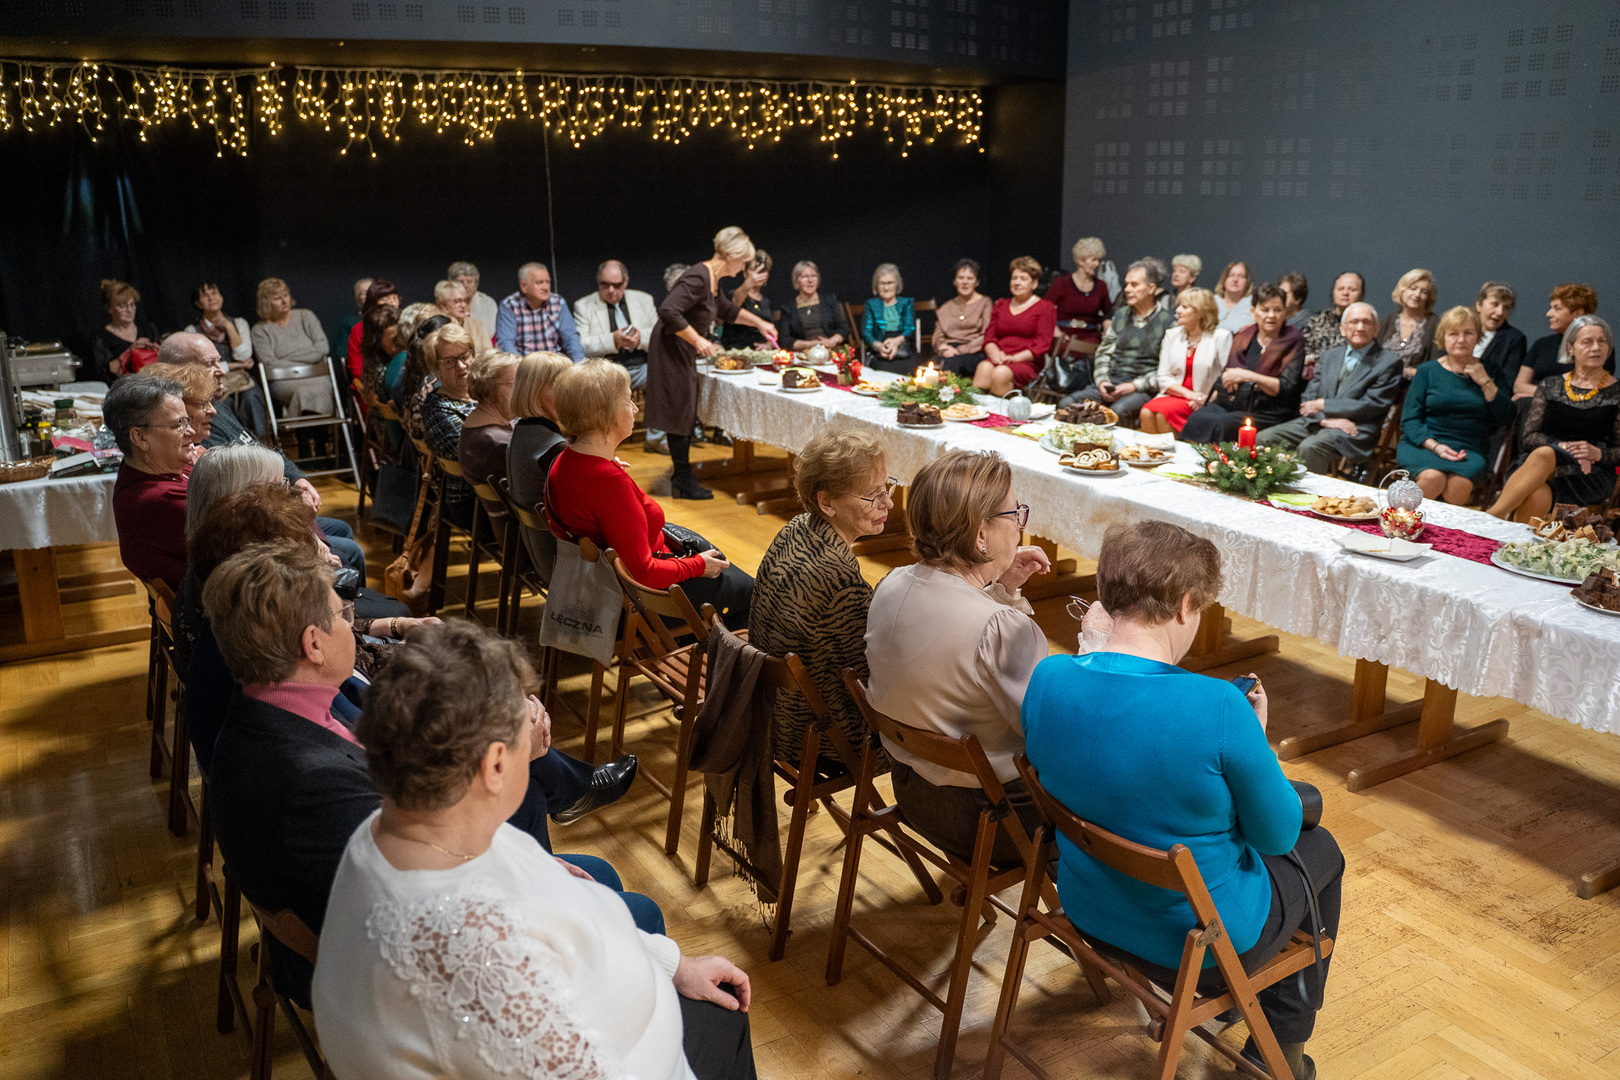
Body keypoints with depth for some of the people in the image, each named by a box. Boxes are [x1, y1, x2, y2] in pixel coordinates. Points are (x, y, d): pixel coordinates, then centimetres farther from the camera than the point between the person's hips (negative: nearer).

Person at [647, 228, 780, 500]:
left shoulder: (712, 280, 9)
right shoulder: (698, 278, -22)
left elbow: (726, 310, 28)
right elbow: (668, 311, -31)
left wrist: (759, 323, 28)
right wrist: (698, 340, -27)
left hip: (684, 353, 10)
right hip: (671, 349, -10)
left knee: (686, 413, 14)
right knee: (680, 412, -3)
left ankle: (682, 476, 23)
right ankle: (683, 480, 6)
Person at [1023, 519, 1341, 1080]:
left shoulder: (1046, 680, -16)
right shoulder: (1219, 708, -32)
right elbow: (1277, 834, -16)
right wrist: (1254, 738, -1)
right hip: (1202, 939, -5)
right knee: (1321, 850, 26)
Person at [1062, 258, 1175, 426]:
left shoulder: (1167, 322, 0)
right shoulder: (1120, 315, 18)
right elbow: (1103, 352, 19)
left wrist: (1135, 385, -14)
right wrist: (1102, 381, 1)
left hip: (1143, 390, -5)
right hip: (1111, 384, 5)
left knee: (1118, 410, -38)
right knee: (1068, 402, -19)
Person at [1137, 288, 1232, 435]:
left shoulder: (1221, 337, -1)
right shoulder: (1172, 335, 14)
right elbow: (1163, 378, 7)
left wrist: (1207, 400, -17)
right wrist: (1188, 394, -8)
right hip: (1174, 394, 4)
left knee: (1163, 413, -31)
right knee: (1147, 412, -28)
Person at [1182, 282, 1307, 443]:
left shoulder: (1293, 342, 3)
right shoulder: (1242, 336, 16)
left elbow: (1286, 388, -8)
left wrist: (1248, 376, -17)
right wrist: (1208, 398, 4)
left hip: (1267, 413, -4)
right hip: (1231, 404, 4)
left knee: (1217, 424, -33)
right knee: (1197, 418, -29)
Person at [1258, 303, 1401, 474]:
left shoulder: (1389, 363, 3)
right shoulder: (1330, 356, 20)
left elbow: (1372, 405, -7)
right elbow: (1310, 396, 12)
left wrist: (1323, 405, -7)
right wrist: (1326, 419, -11)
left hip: (1353, 431, -5)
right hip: (1314, 422, 6)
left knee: (1309, 447, -36)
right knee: (1263, 438, -17)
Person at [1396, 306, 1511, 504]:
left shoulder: (1488, 371, 15)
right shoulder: (1427, 371, 11)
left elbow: (1503, 418, 5)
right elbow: (1409, 420, 3)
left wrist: (1485, 381, -1)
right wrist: (1435, 446, -14)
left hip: (1470, 451, 1)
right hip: (1423, 445, -1)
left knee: (1460, 484, -33)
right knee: (1433, 477, -35)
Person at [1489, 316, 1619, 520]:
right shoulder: (1549, 387, 16)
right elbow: (1528, 436, 8)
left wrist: (1597, 454, -13)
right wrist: (1563, 447, -11)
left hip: (1592, 477, -2)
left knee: (1543, 455, -37)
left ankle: (1490, 518, -45)